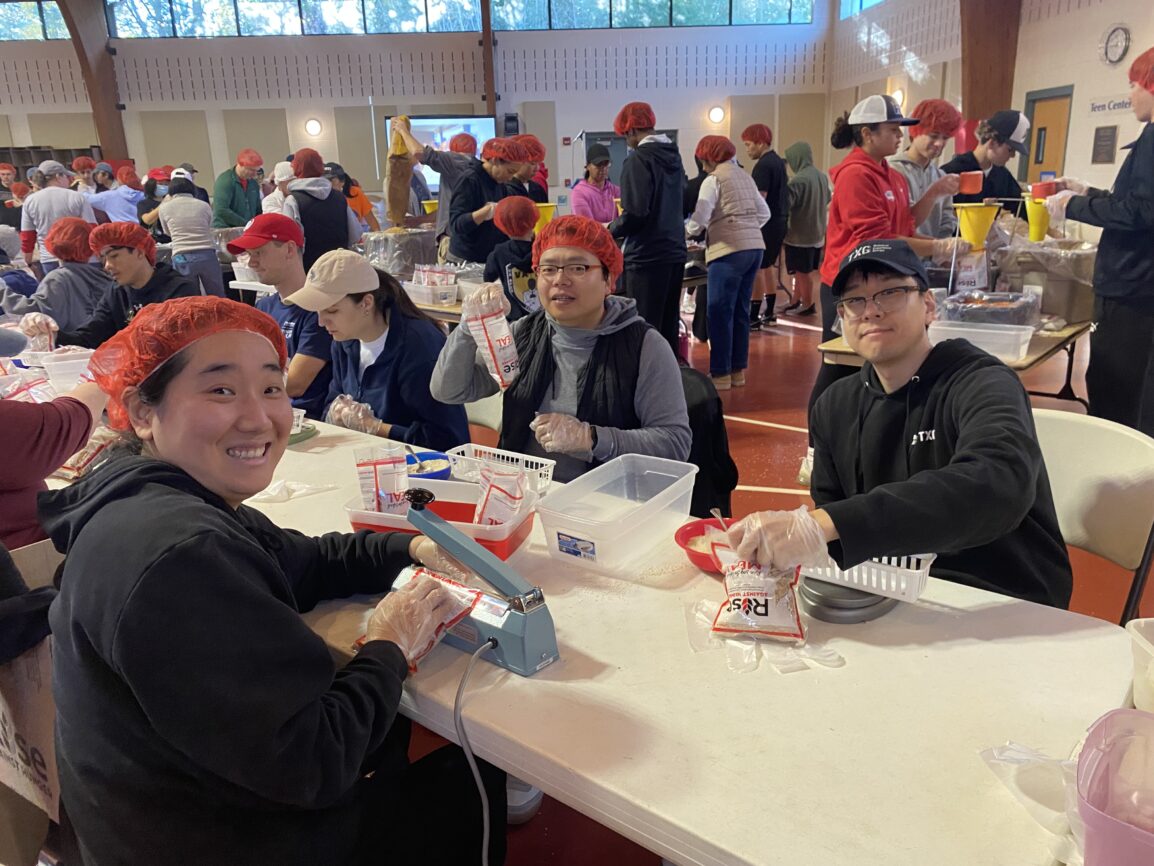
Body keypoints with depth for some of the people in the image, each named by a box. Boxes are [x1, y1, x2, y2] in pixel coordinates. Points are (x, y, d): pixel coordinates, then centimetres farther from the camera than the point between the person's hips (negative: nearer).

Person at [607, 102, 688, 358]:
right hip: (675, 252, 8)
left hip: (647, 256, -8)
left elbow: (635, 213, -20)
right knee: (668, 326, 14)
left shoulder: (639, 159, -13)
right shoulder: (674, 156, 12)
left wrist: (612, 230, -3)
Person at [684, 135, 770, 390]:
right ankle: (738, 371, 18)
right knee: (741, 311, 12)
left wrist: (686, 231, 7)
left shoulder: (713, 179, -4)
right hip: (755, 248, 8)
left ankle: (721, 375, 0)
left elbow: (700, 219, -11)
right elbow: (764, 213, 20)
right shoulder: (745, 176, 19)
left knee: (720, 313, -2)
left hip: (729, 251, -8)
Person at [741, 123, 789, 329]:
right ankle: (769, 312, 24)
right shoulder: (778, 162, 14)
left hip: (766, 223, -10)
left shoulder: (763, 165, -16)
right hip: (779, 220, 10)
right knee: (768, 265, 18)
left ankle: (754, 317, -5)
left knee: (757, 268, -6)